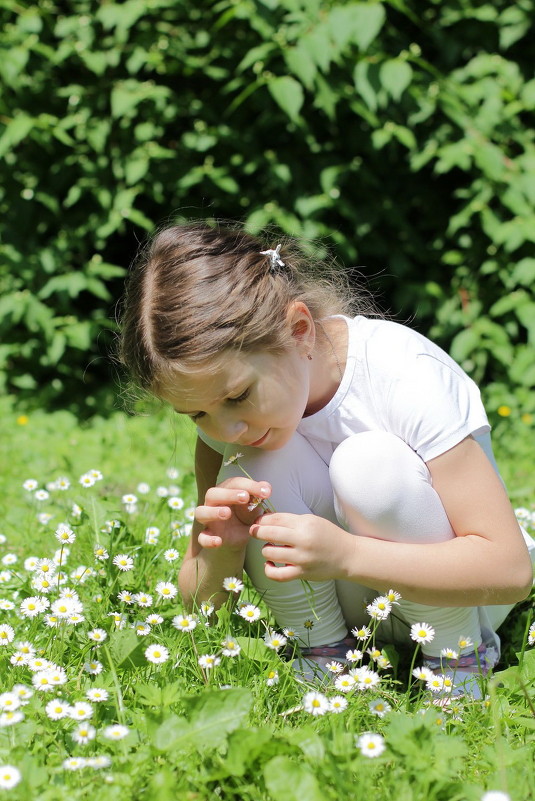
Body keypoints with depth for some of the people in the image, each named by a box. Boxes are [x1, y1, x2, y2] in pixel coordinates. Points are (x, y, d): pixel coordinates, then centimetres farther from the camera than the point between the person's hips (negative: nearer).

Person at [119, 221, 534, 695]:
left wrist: (345, 555, -42)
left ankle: (457, 658, -12)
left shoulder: (406, 379, -28)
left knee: (371, 462, -32)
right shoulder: (224, 380, -13)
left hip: (455, 597, -3)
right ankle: (323, 653, -7)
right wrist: (222, 551, -32)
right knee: (249, 470, -24)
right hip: (335, 608, 3)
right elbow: (200, 601, -7)